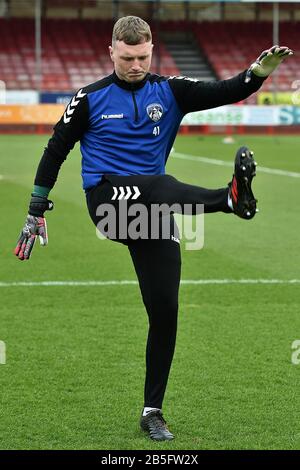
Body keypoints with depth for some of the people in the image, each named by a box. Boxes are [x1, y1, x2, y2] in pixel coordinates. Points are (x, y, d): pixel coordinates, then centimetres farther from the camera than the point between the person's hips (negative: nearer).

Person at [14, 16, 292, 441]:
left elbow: (225, 92, -6)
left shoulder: (169, 92, 7)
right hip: (107, 196, -3)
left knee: (165, 310, -2)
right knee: (159, 185, -36)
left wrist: (259, 71, -26)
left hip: (153, 213, 3)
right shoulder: (91, 98, 2)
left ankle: (153, 412, 9)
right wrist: (36, 213, 6)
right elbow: (56, 151, 8)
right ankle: (231, 198, -69)